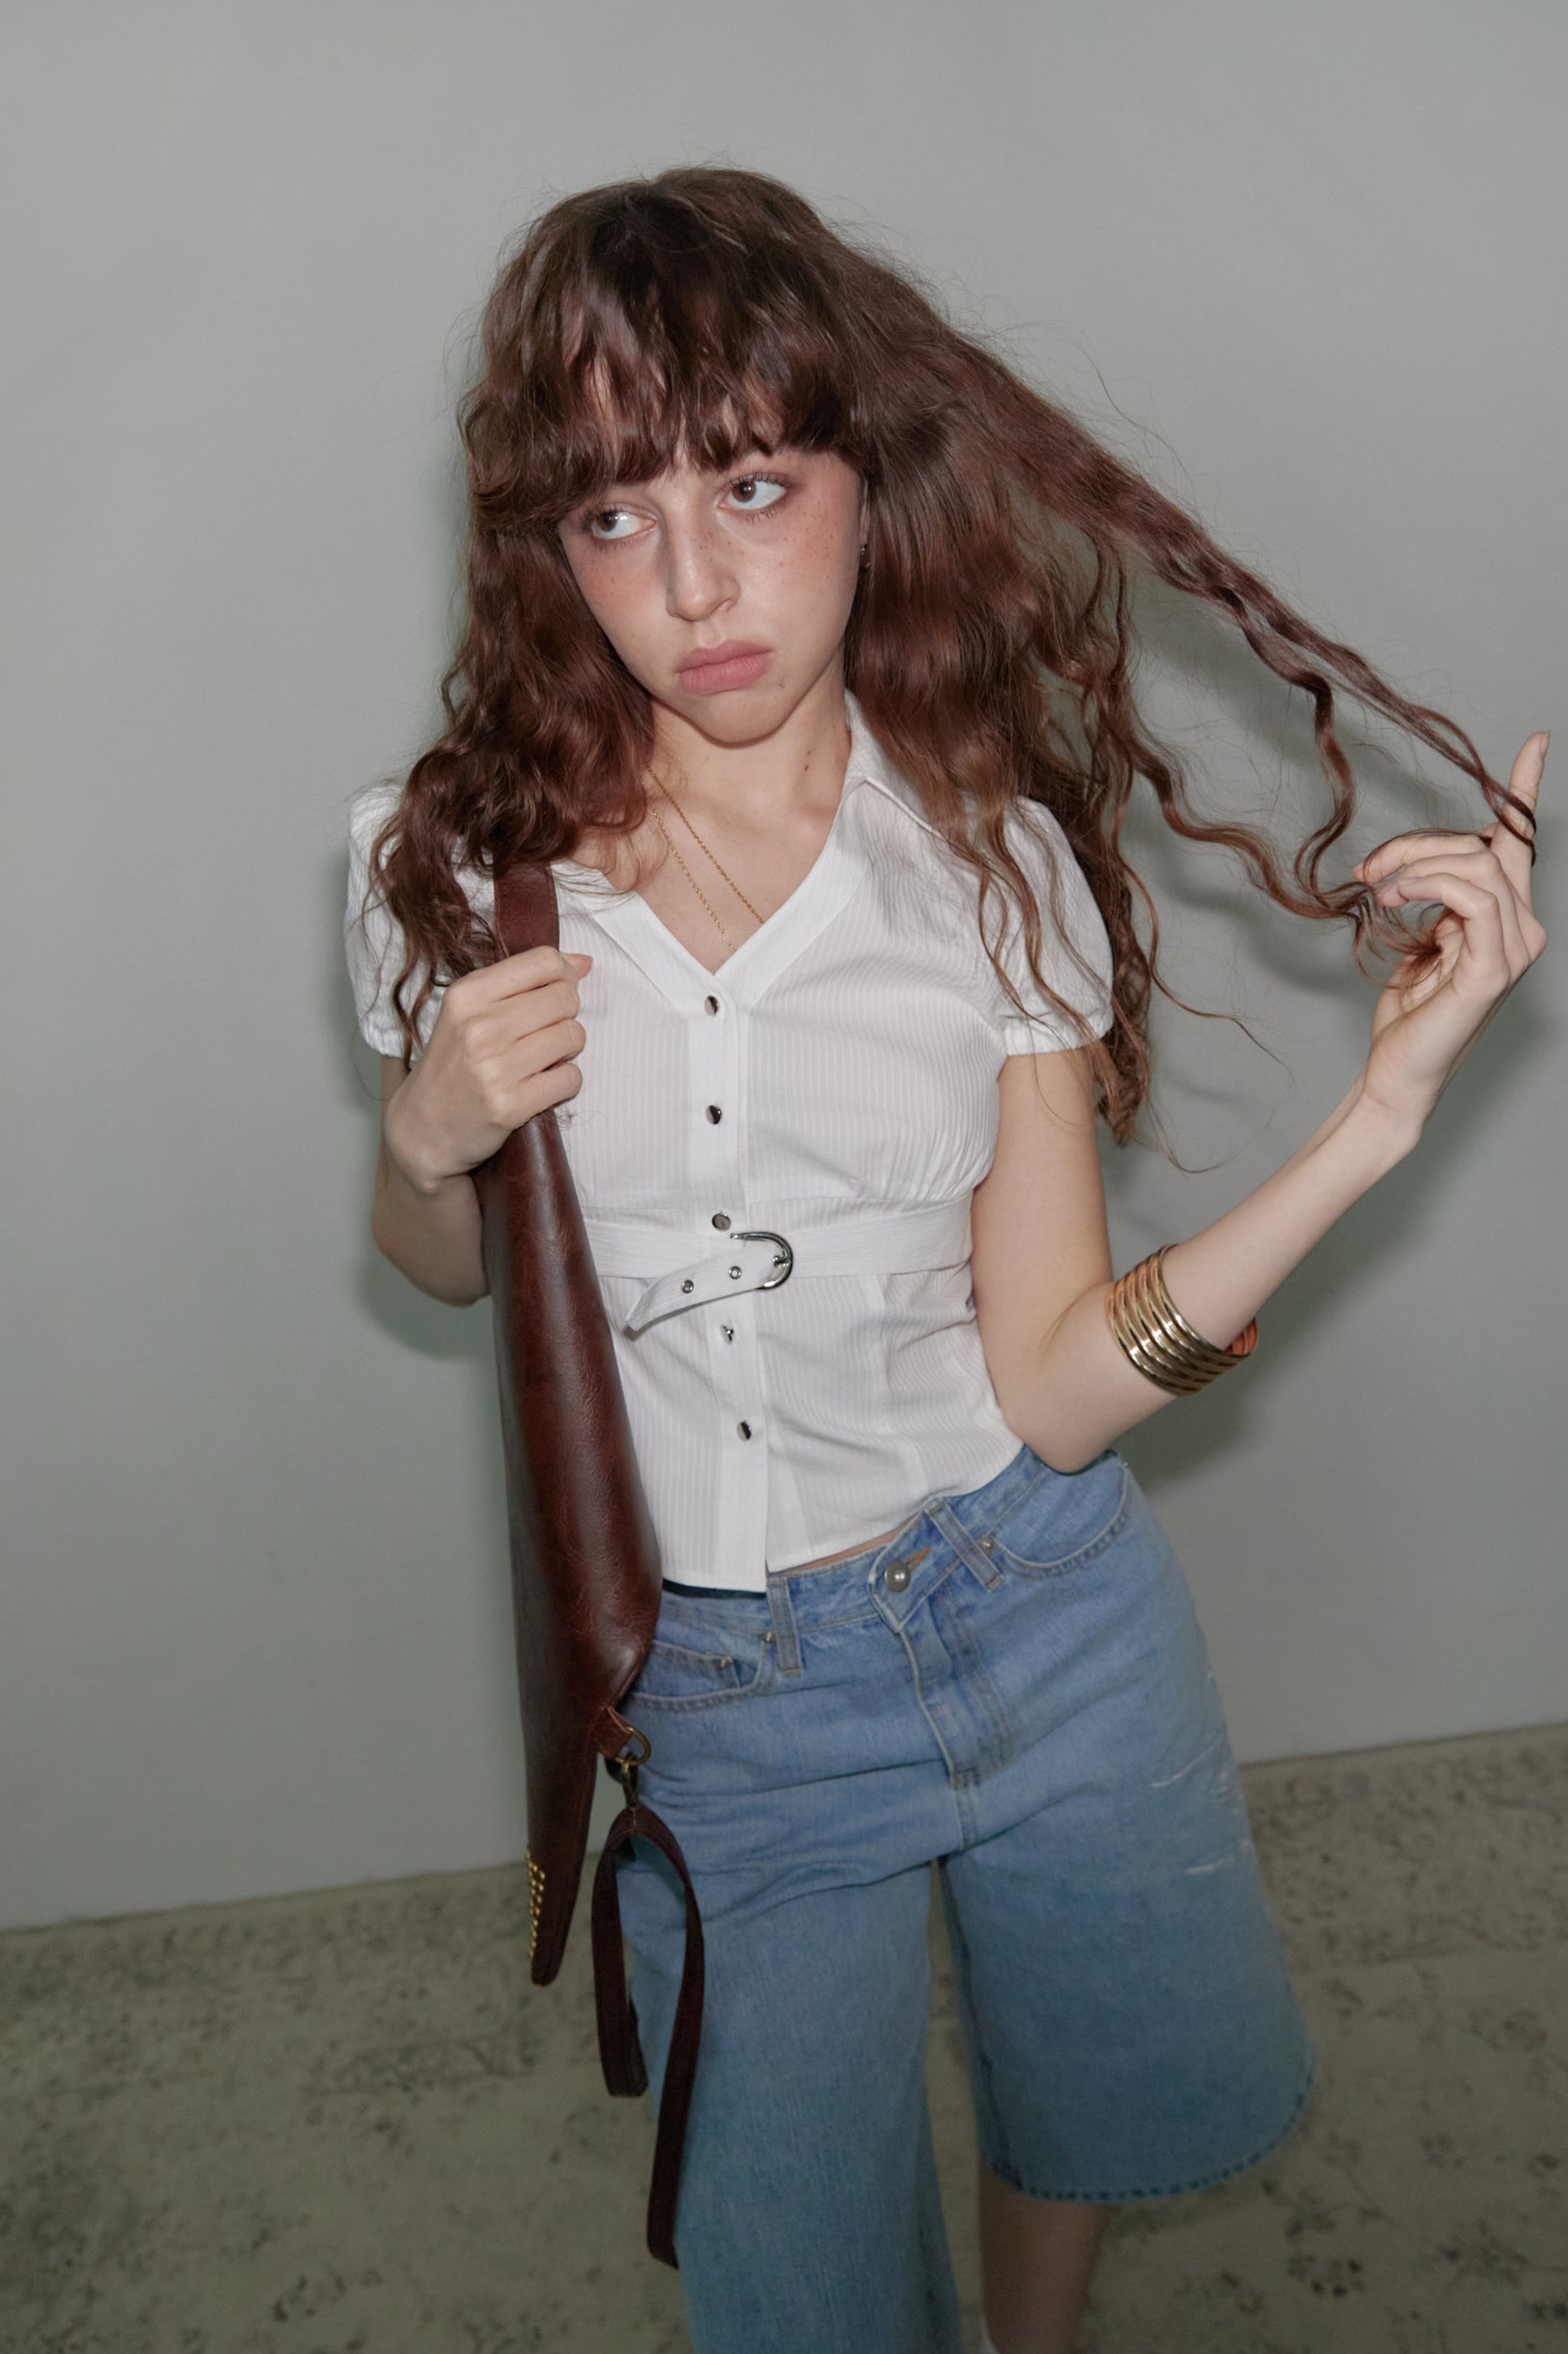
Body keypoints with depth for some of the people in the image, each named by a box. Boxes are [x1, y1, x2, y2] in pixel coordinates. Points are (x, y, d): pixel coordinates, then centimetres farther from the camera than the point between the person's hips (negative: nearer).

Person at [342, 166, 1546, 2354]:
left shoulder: (996, 861, -11)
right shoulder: (449, 860, -11)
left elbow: (1056, 1388, -14)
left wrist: (1382, 1107, -23)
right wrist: (429, 1140, -17)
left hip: (1036, 1610, 1)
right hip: (709, 1681, 0)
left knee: (1106, 2100, 27)